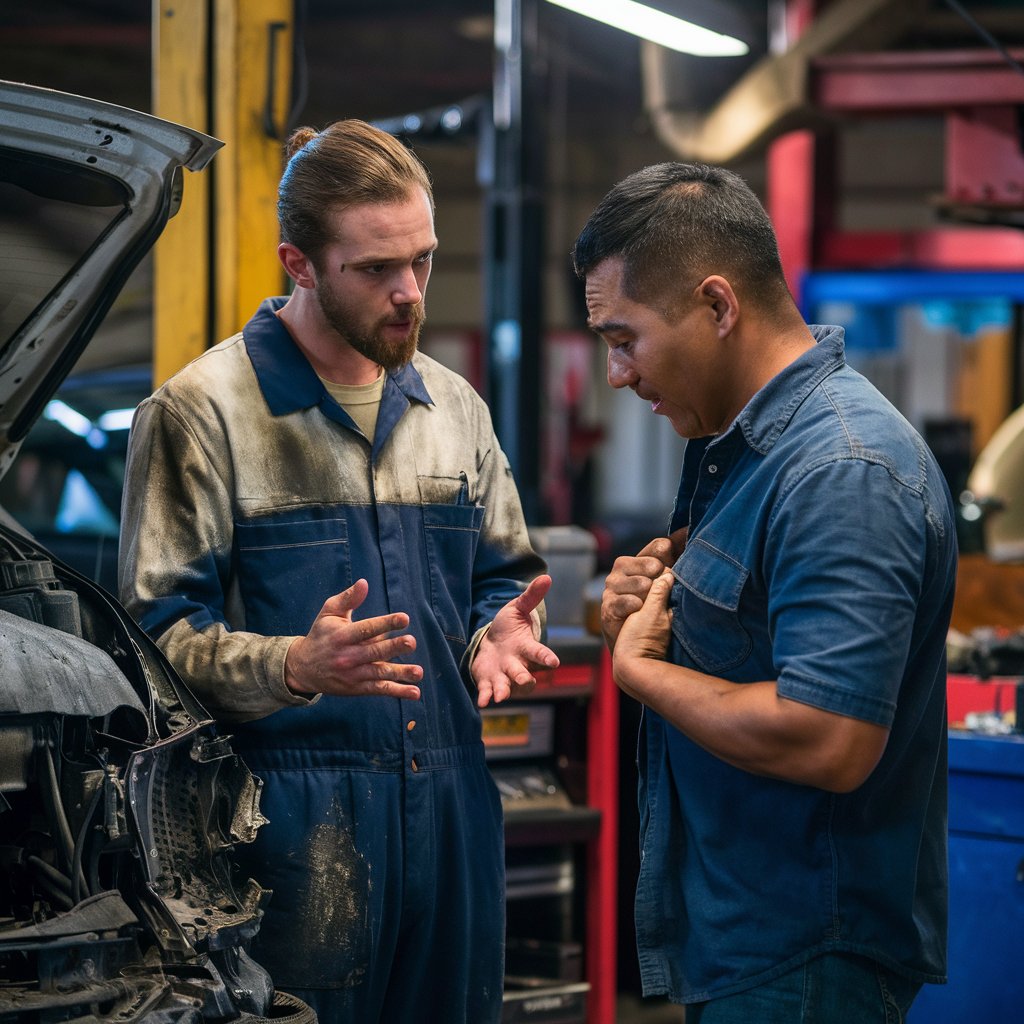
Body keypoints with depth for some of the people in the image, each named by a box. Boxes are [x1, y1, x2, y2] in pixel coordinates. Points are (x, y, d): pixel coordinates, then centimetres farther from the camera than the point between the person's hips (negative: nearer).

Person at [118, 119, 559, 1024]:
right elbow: (161, 631, -10)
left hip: (451, 810, 6)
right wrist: (295, 666, -26)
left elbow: (503, 575, 24)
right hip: (293, 821, -5)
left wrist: (499, 631, 0)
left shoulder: (454, 407, 14)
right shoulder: (201, 412, -5)